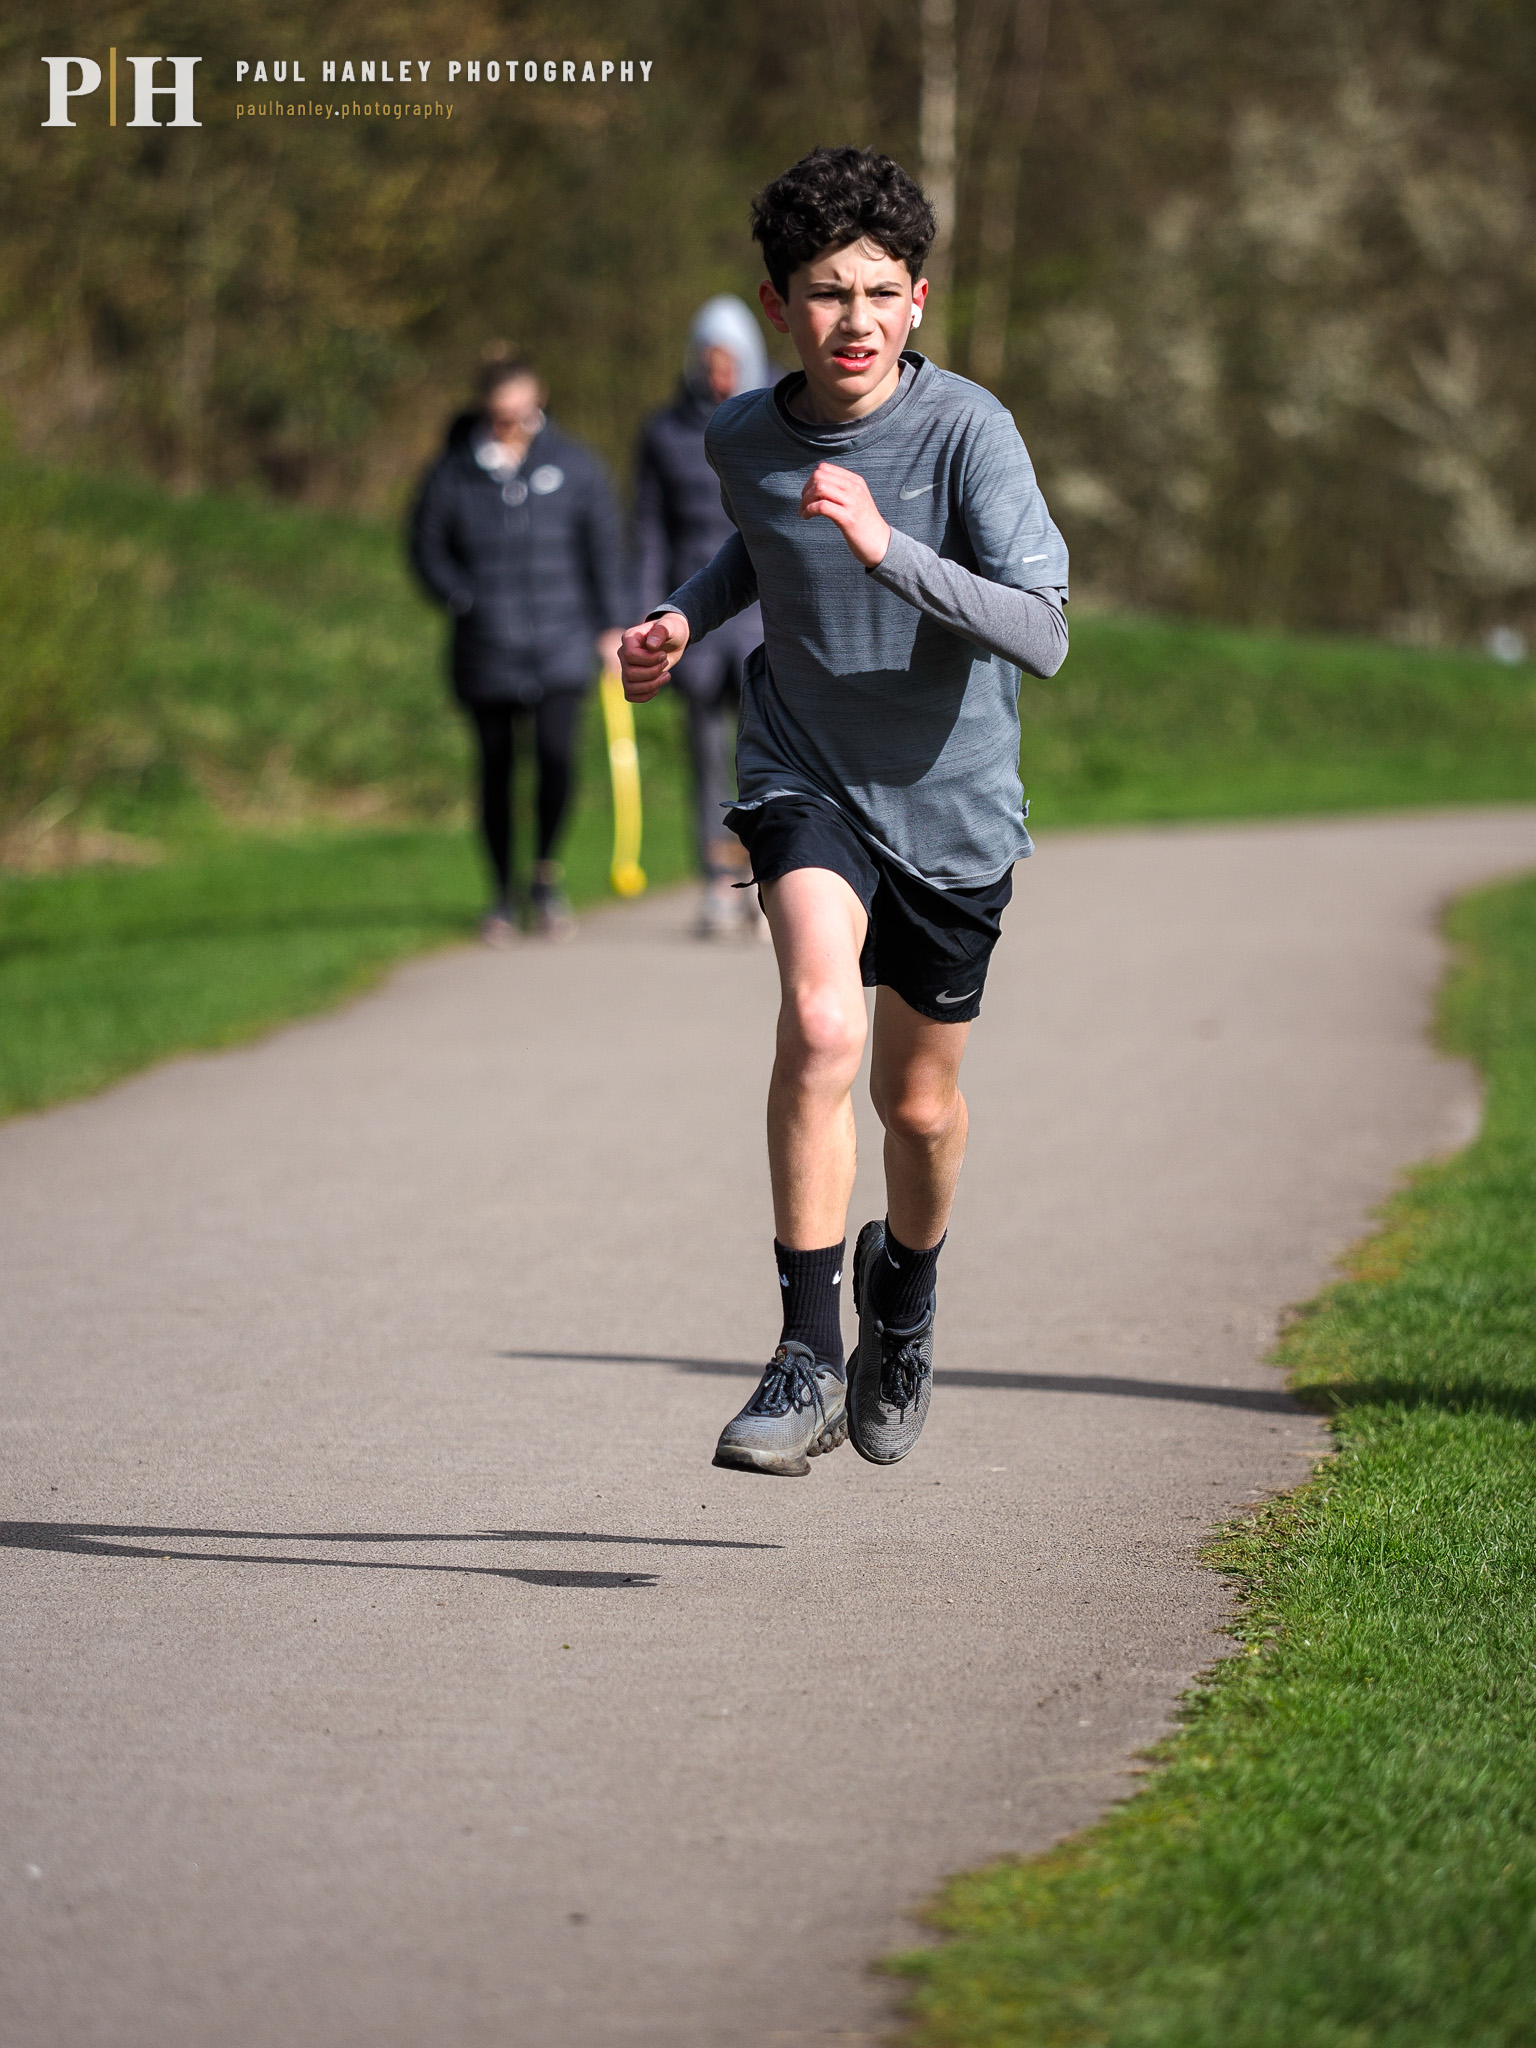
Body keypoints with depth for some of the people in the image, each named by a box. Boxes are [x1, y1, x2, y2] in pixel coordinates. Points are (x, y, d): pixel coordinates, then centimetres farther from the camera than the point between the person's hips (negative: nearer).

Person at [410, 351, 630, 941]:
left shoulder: (572, 465, 2)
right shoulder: (452, 473, 1)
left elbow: (604, 545, 9)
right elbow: (427, 548, 9)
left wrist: (611, 625, 6)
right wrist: (465, 600, -5)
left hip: (561, 648, -1)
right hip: (486, 652, 1)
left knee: (557, 754, -18)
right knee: (496, 771, 6)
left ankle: (546, 876, 4)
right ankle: (502, 898, 19)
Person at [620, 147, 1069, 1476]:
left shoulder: (966, 430, -19)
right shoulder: (745, 438, -6)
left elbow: (1042, 636, -27)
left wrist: (884, 547, -36)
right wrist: (686, 618, 1)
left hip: (950, 802, -1)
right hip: (804, 778, 1)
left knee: (919, 1101, 13)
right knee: (822, 1024, -27)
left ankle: (905, 1286, 47)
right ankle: (807, 1360, -21)